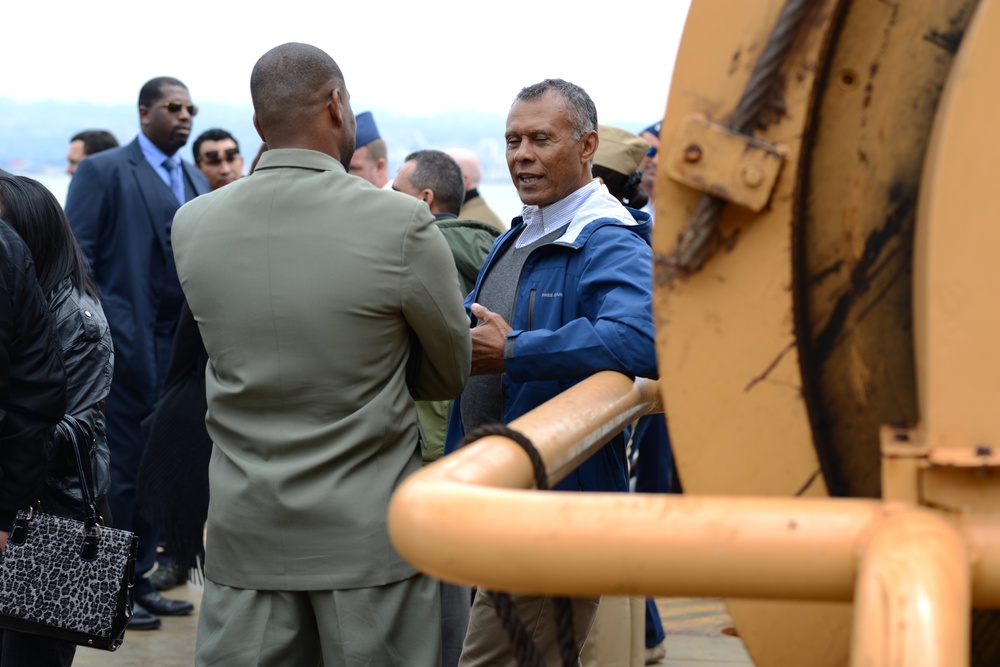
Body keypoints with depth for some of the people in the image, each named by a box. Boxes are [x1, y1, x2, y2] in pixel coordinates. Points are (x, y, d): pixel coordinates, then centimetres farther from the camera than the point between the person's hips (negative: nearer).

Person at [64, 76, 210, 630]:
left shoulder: (197, 182, 16)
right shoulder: (103, 172, -4)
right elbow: (77, 258, -8)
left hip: (179, 349, 6)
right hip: (127, 349, -6)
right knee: (121, 470, -1)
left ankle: (138, 580, 21)